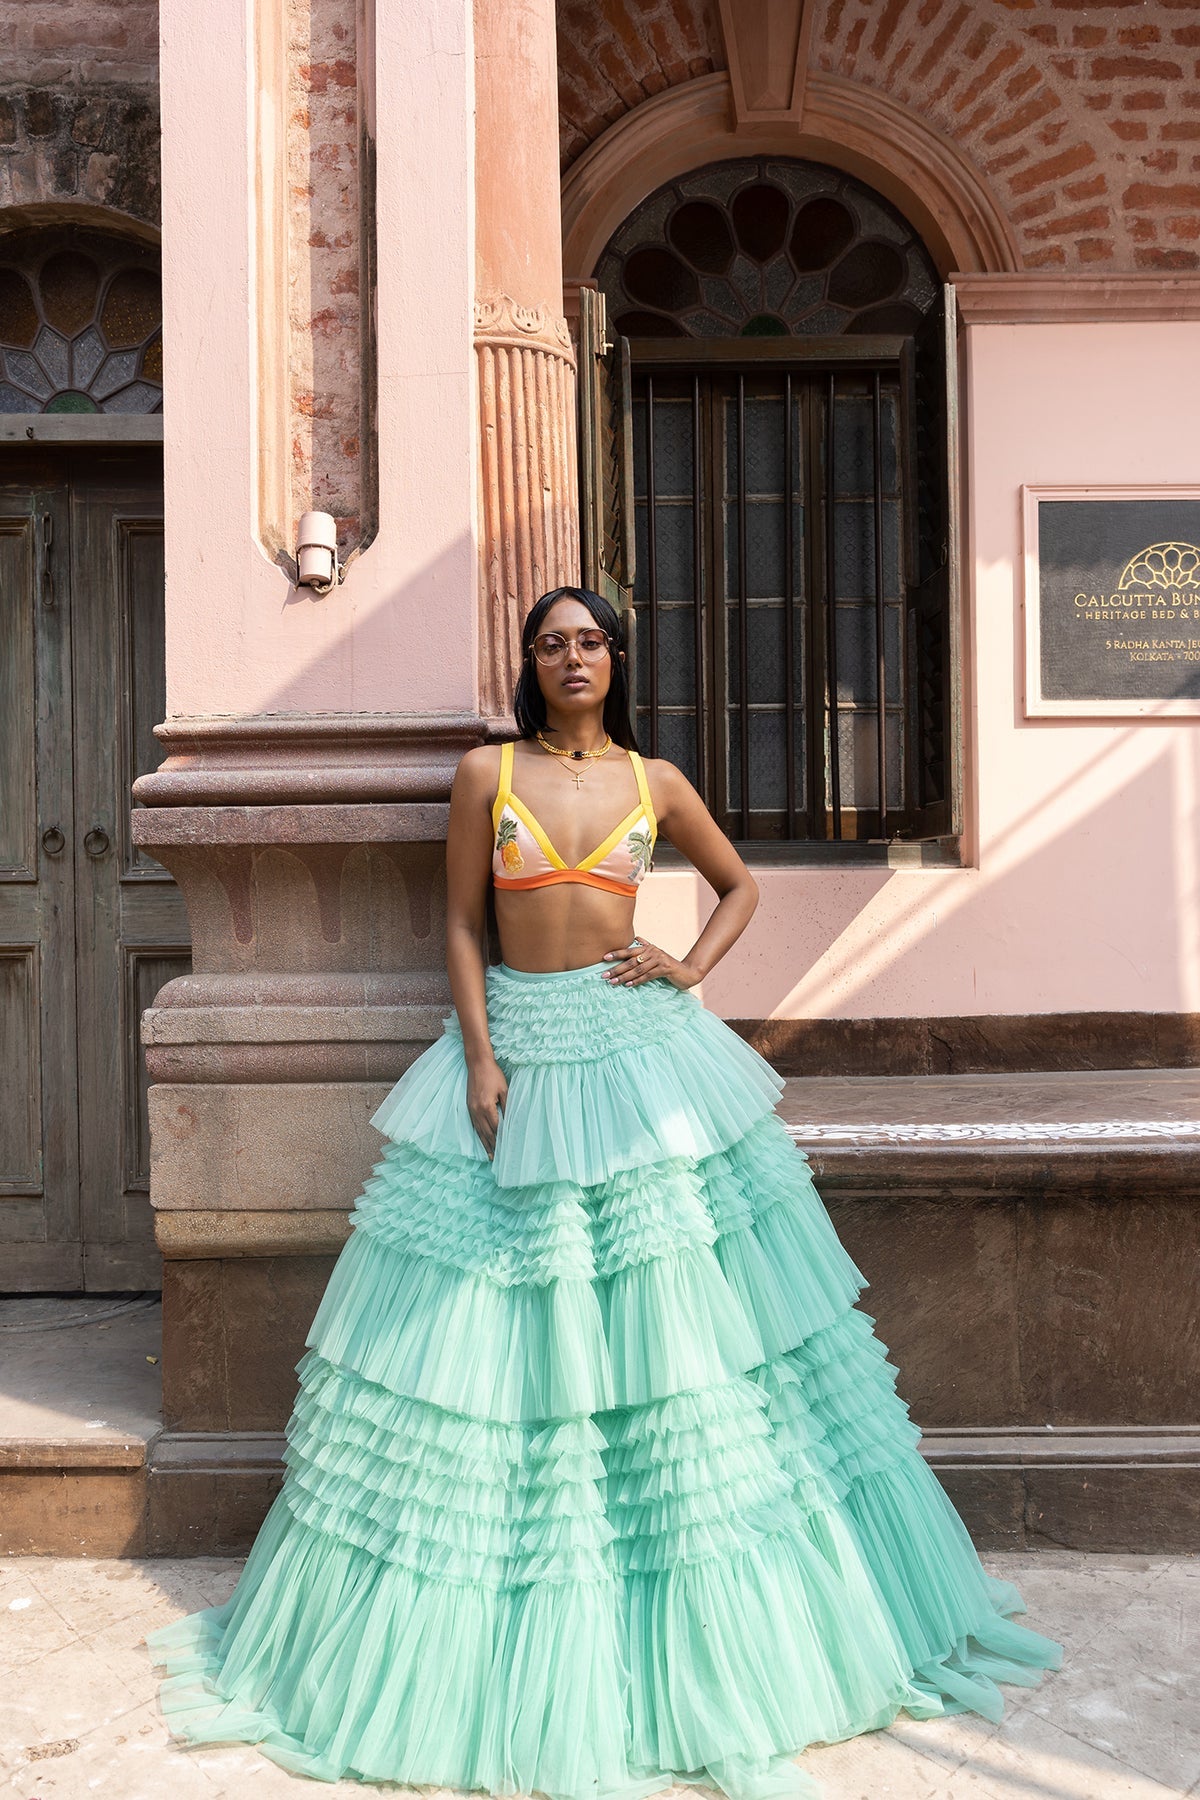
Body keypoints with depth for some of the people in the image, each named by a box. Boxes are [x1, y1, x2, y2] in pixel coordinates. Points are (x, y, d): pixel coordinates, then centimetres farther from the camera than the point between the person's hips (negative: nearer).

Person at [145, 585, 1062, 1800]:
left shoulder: (654, 780, 6)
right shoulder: (486, 773, 3)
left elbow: (740, 886, 18)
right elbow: (462, 923, 2)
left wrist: (690, 968, 1)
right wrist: (480, 1057, -8)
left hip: (642, 1052, 1)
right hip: (518, 1046, 0)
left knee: (680, 1323, 4)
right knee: (500, 1333, 3)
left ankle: (711, 1642, 22)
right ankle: (521, 1655, 22)